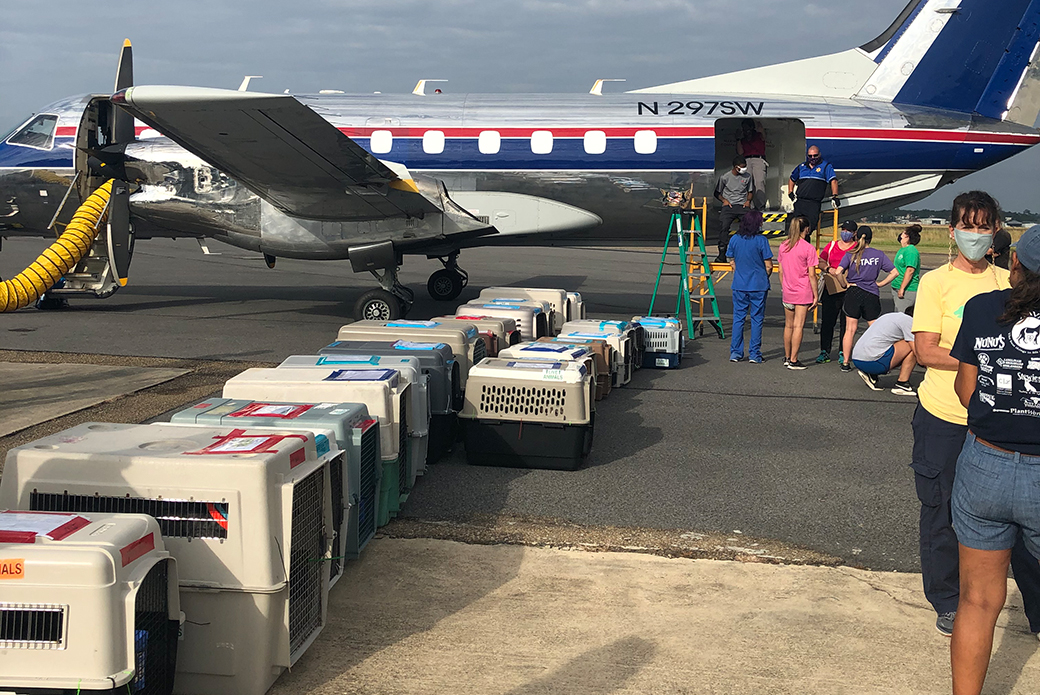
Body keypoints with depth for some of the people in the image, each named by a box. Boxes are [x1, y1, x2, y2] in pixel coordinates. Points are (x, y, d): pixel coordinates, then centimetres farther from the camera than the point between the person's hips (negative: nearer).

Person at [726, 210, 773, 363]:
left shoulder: (734, 239, 0)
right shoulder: (761, 240, -12)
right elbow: (769, 266, -8)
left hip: (739, 285, 3)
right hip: (759, 286, -3)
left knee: (738, 318, 10)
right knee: (757, 319, 5)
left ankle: (735, 352, 10)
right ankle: (754, 354, 6)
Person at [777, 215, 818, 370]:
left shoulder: (783, 246, 4)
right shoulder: (808, 248, -11)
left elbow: (781, 271, 9)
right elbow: (811, 275, -11)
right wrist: (815, 295, -5)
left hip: (787, 293, 5)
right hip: (803, 293, -5)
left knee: (788, 326, 14)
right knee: (798, 327, -2)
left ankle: (787, 357, 22)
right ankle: (793, 361, -1)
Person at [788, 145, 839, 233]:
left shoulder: (825, 166, 5)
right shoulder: (801, 167, 18)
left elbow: (833, 181, -3)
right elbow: (792, 179, 31)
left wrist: (834, 196, -13)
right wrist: (790, 193, 19)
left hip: (814, 203, -4)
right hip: (800, 201, 4)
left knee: (810, 226, -15)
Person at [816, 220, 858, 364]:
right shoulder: (832, 245, 14)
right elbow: (821, 261, 11)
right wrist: (829, 269, -9)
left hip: (848, 289, -2)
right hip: (831, 289, 2)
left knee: (846, 322, 2)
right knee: (827, 321, 0)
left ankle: (843, 353, 10)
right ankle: (824, 351, 7)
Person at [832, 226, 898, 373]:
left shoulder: (850, 254, -3)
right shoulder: (878, 255, 2)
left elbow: (838, 272, -13)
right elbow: (894, 272, 1)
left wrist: (845, 283, 2)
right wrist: (880, 284, 6)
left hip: (853, 293, 0)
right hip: (872, 295, 0)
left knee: (850, 330, 6)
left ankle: (845, 362, 7)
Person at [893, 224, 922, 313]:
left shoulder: (911, 251, -15)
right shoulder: (902, 250, 17)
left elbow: (910, 270, -23)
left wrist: (902, 288, -26)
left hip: (908, 290, -10)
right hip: (897, 289, 10)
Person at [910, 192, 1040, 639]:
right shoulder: (936, 283, -4)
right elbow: (925, 351, -10)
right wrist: (978, 361, -23)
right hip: (944, 418, -2)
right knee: (943, 513, 9)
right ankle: (947, 603, 26)